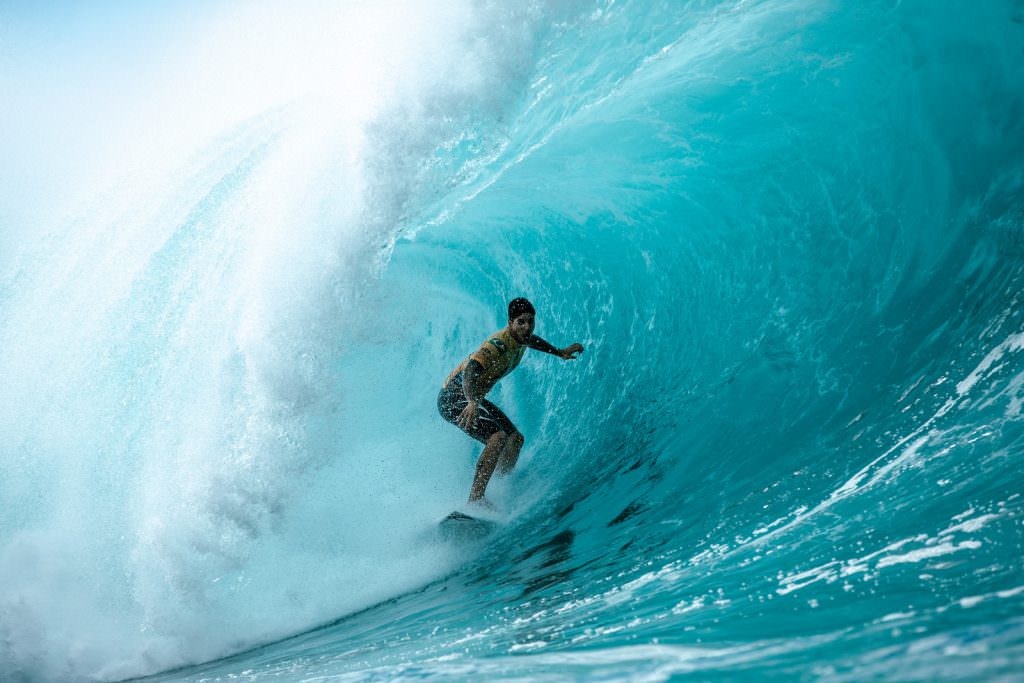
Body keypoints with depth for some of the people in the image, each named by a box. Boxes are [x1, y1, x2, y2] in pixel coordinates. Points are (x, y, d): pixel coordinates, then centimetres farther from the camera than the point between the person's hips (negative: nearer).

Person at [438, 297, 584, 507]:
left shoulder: (520, 339, 1)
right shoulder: (498, 344, -27)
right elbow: (470, 372, -42)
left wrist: (560, 352, 39)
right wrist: (472, 403, -59)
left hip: (473, 397, 10)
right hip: (453, 398, -10)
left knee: (516, 439, 10)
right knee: (498, 436, -28)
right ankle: (475, 500, -31)